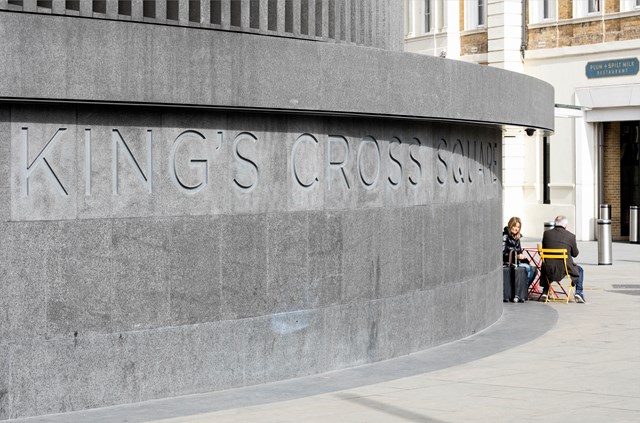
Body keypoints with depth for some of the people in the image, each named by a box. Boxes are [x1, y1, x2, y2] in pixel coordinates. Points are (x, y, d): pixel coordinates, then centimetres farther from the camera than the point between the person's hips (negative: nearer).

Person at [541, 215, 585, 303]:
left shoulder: (546, 233, 0)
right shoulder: (570, 236, -7)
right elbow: (575, 254, 3)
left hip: (549, 269, 2)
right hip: (565, 269, -2)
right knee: (580, 270, 27)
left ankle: (545, 292, 34)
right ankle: (578, 293, 15)